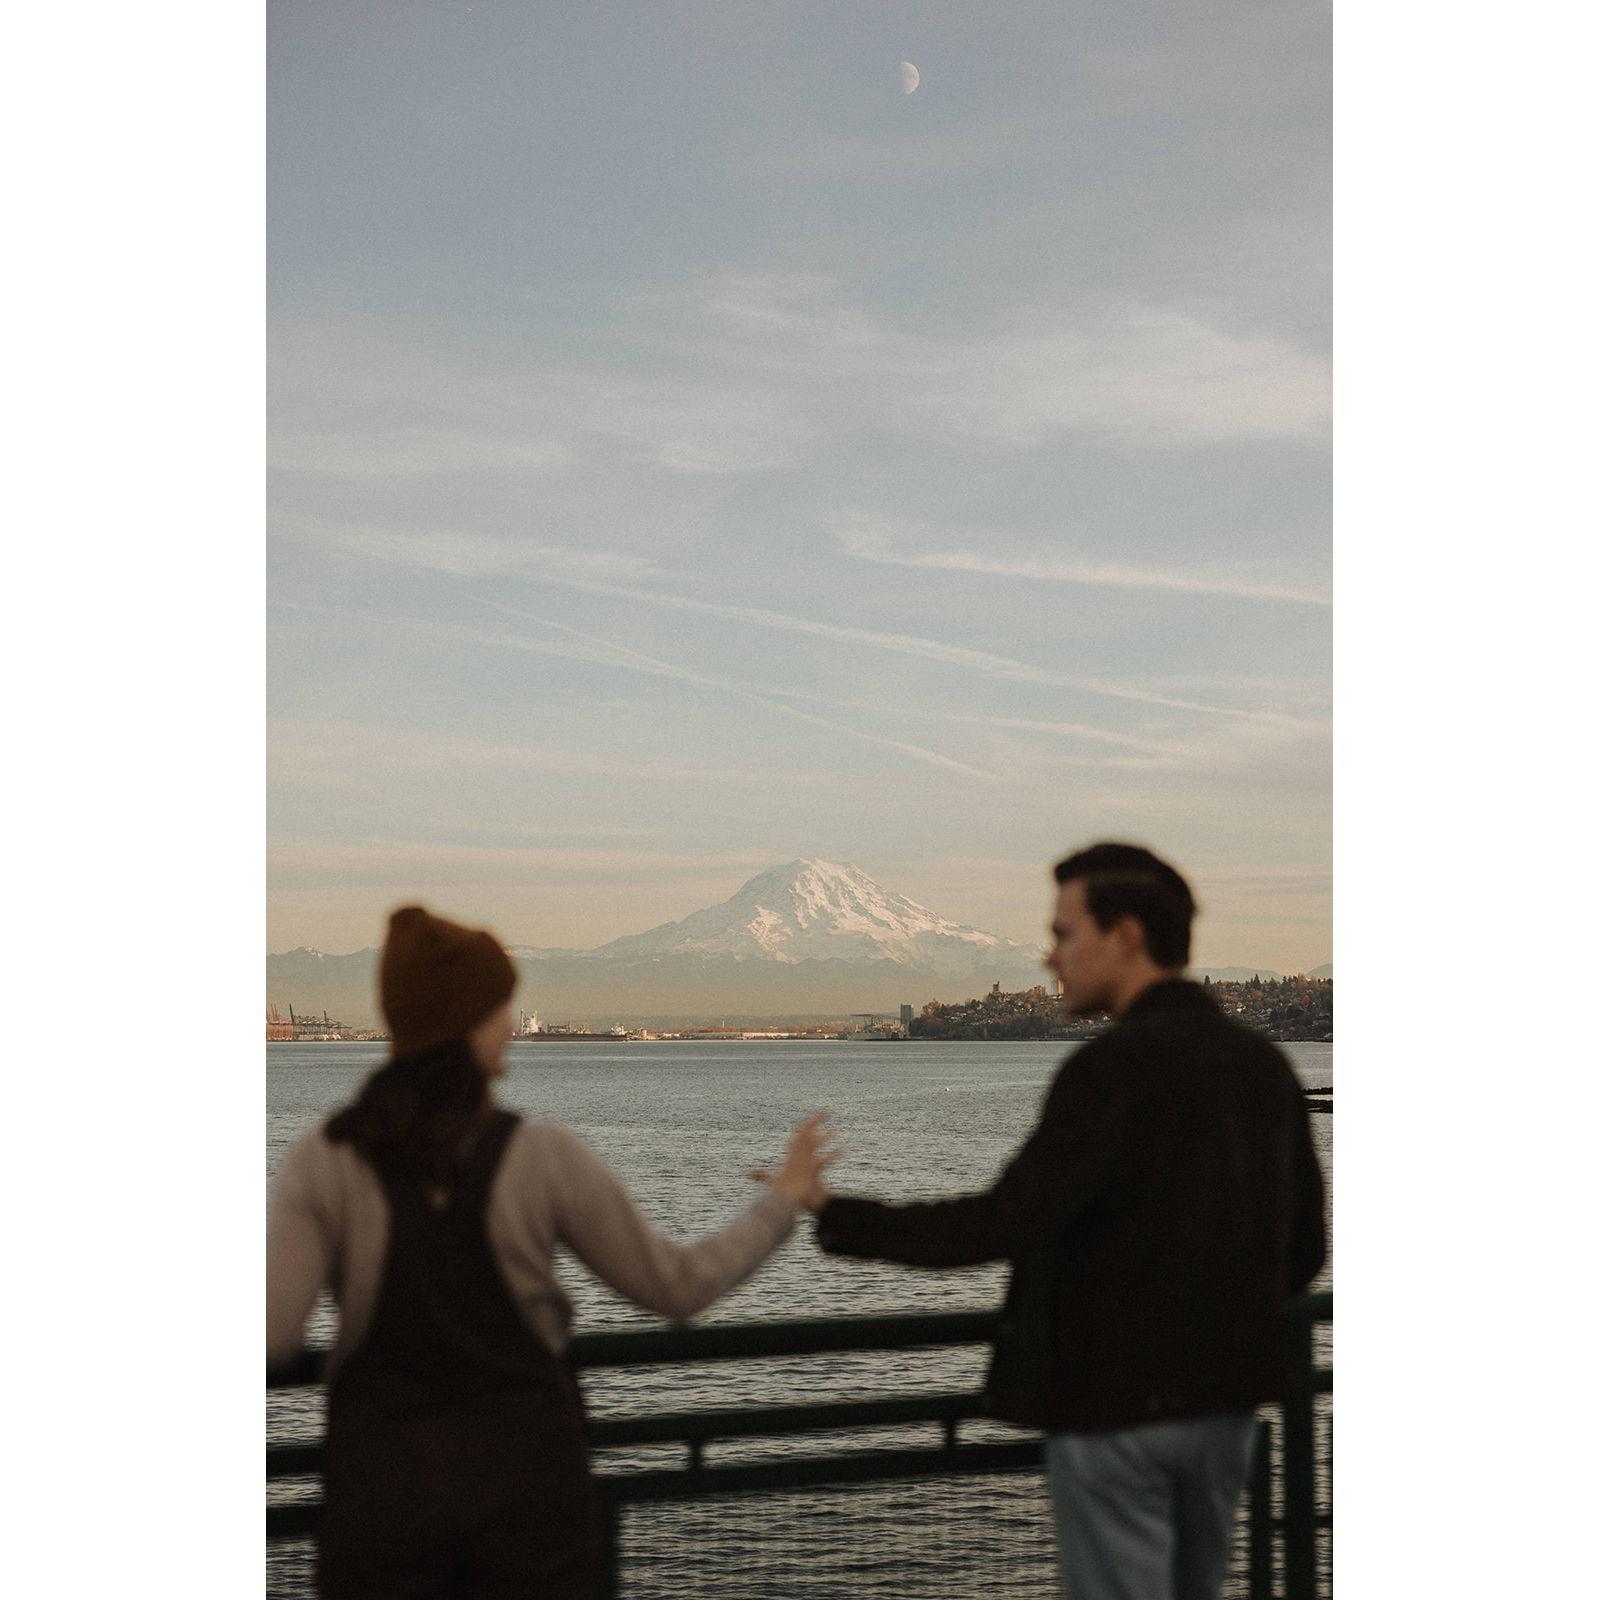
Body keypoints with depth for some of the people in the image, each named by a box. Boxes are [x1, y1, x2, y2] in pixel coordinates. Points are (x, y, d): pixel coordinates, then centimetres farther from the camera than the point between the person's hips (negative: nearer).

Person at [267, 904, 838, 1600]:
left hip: (385, 1482, 1)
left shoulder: (324, 1160, -8)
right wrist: (784, 1197, 13)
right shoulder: (544, 1157, -10)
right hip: (525, 1478, -1)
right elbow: (677, 1287, 0)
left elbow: (269, 1333, -16)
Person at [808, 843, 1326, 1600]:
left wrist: (838, 1217, -16)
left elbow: (1006, 1224, -23)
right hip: (1225, 1399, 7)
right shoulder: (1262, 1063, 6)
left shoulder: (1114, 1065, -17)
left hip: (1115, 1402, -7)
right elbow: (1302, 1251, 10)